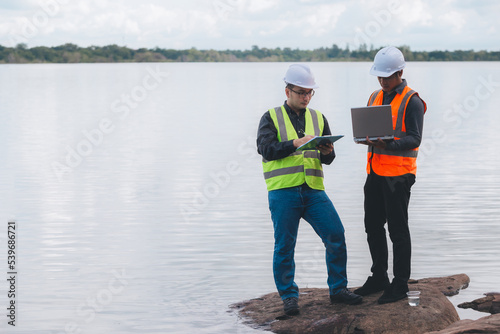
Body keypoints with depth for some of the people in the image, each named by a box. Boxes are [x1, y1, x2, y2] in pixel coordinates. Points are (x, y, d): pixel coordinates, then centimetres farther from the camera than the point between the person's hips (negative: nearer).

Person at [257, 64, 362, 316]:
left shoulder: (318, 118, 16)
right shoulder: (271, 118, 5)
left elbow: (327, 159, 16)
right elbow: (266, 149, -10)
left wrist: (327, 152, -7)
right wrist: (296, 143, -20)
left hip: (313, 190, 3)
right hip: (283, 191, -3)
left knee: (336, 236, -6)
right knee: (284, 246, 0)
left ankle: (338, 289, 8)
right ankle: (289, 297, 12)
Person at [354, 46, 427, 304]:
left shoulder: (411, 101, -9)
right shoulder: (375, 97, 14)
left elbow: (414, 139, -15)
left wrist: (387, 143, -31)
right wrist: (366, 137, -4)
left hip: (398, 174, -7)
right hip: (375, 171, 7)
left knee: (397, 229, -2)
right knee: (373, 226, 12)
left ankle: (400, 285, 5)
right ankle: (379, 278, 24)